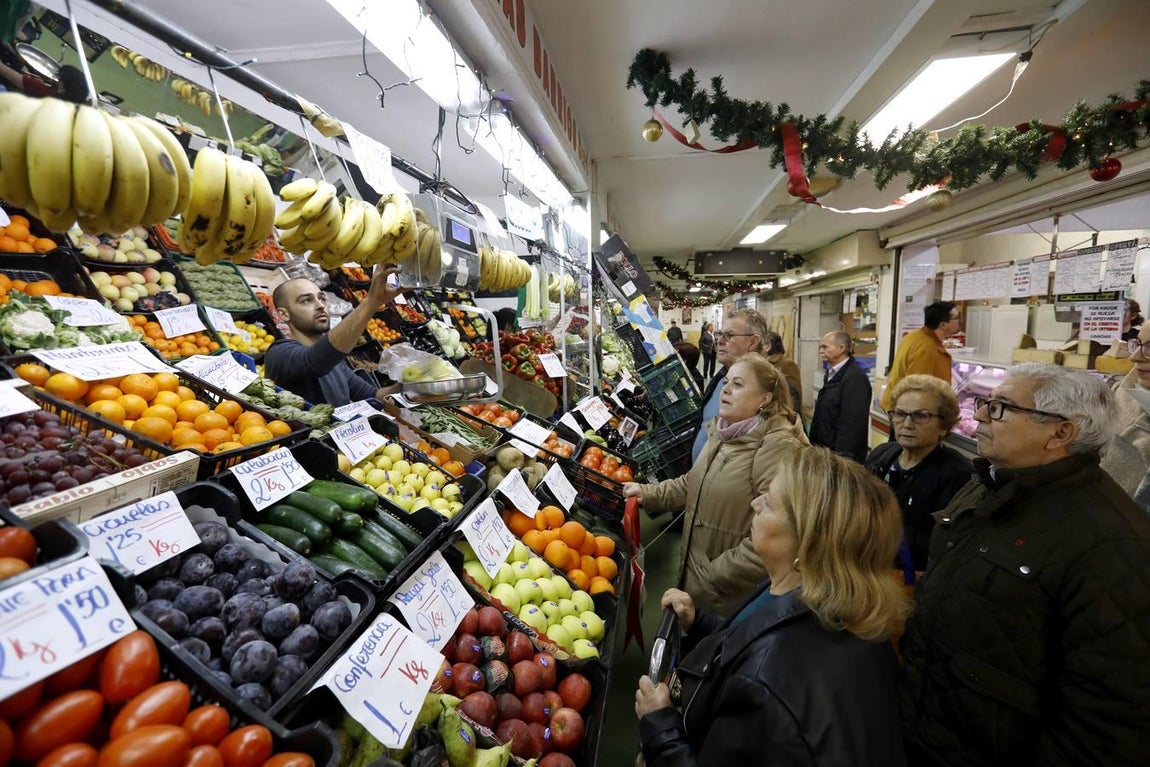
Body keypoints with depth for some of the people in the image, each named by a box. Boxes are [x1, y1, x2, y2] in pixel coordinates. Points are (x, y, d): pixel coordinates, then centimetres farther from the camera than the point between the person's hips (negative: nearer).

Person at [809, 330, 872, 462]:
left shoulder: (855, 377, -19)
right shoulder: (831, 373, 12)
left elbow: (853, 423, -24)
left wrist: (841, 457, -24)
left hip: (842, 456, -9)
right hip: (825, 450, 9)